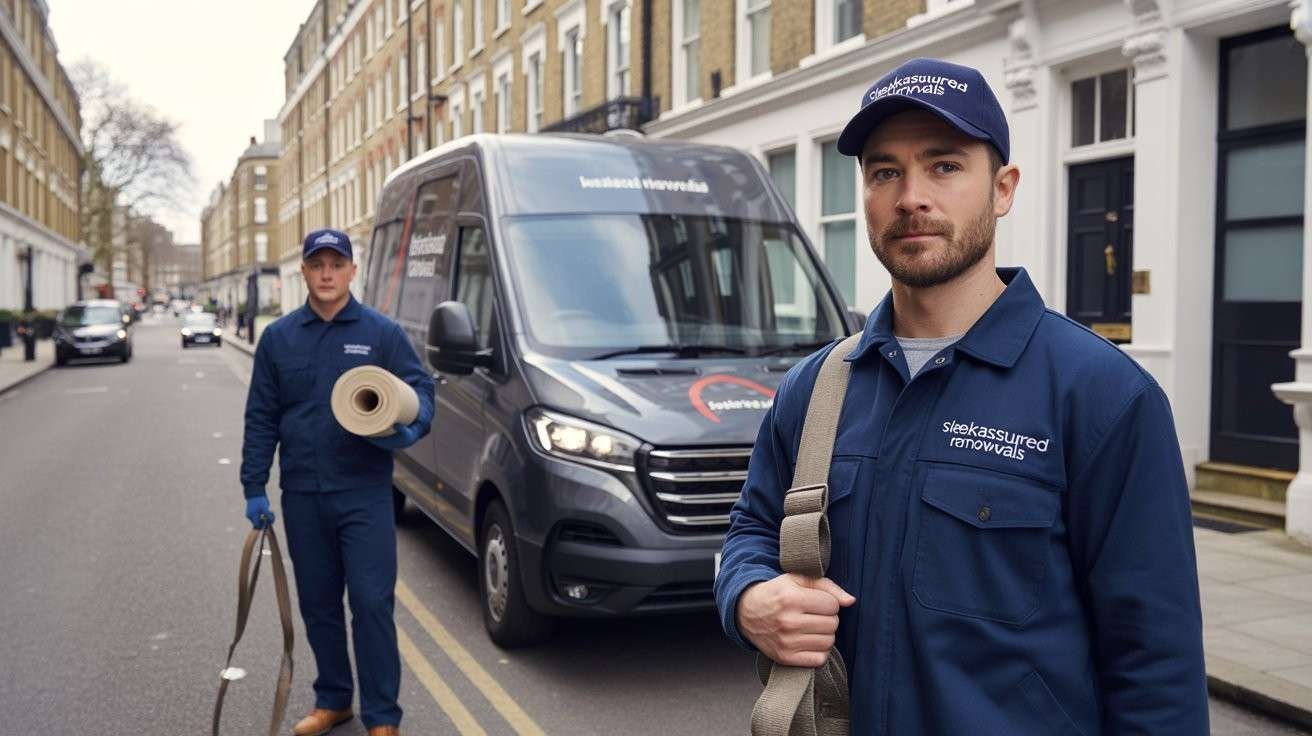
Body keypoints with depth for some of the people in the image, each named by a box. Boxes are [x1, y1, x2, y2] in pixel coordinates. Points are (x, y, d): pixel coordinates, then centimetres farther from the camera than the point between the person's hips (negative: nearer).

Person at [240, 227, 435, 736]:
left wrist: (412, 426, -20)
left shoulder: (382, 333, 1)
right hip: (302, 495, 3)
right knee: (318, 604, 13)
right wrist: (254, 487, 5)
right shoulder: (278, 337, 8)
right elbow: (260, 418, 9)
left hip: (364, 492, -3)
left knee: (372, 603, -5)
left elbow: (420, 387, 3)